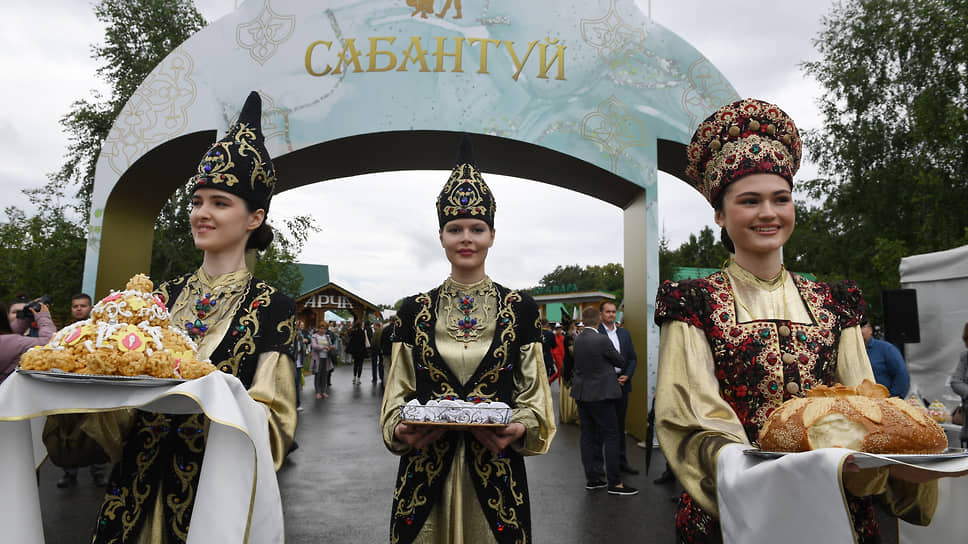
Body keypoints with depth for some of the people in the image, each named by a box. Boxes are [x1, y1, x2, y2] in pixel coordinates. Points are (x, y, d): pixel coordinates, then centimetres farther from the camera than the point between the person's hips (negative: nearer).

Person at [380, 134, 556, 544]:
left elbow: (534, 393, 1)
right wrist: (401, 430, -14)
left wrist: (519, 429, -18)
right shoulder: (414, 310, 3)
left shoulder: (520, 308, 0)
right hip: (425, 471, 1)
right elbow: (397, 394, 5)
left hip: (496, 473, 0)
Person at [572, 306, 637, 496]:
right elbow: (620, 362, -4)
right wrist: (622, 371, 20)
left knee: (588, 436, 12)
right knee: (611, 436, 0)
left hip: (581, 394, 7)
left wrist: (613, 376, 18)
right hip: (600, 394, -7)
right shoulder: (601, 340, -17)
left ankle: (592, 478, 19)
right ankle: (614, 483, 4)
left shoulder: (577, 339, 5)